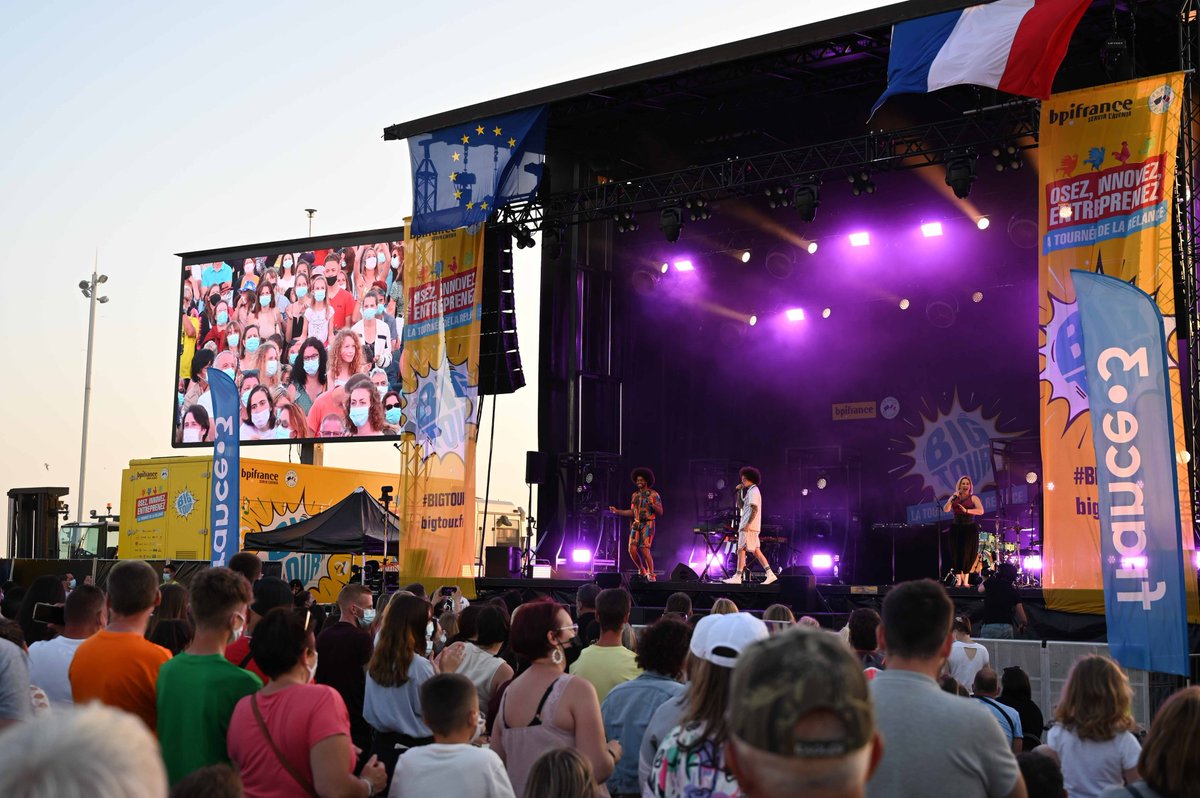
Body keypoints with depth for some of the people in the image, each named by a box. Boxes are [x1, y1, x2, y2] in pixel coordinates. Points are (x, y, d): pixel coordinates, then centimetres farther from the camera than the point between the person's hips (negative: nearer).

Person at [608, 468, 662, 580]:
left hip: (647, 524, -5)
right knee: (632, 550, -6)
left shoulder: (653, 494, -1)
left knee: (645, 550, -15)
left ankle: (651, 574, 0)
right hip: (636, 524, 5)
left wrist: (652, 505, -21)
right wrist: (617, 511, 12)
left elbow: (660, 512, -4)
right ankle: (641, 570, 16)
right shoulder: (635, 495, 14)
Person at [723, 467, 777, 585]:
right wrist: (740, 491, 16)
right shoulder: (749, 491, 21)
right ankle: (770, 574, 4)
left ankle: (737, 577, -9)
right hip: (750, 527, 10)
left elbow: (755, 509, -19)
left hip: (748, 527, -10)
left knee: (741, 550, -9)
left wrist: (748, 523, -25)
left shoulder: (753, 491, -9)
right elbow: (742, 506, 24)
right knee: (756, 551, 8)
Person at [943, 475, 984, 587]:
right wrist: (953, 498, -14)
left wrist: (966, 510, -24)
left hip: (970, 528, -2)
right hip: (956, 528, 2)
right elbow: (946, 510, -4)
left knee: (968, 553, -5)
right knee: (956, 553, -2)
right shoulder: (954, 498, 11)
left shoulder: (973, 498, 2)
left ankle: (965, 580, 1)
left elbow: (981, 511, -14)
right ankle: (958, 579, 5)